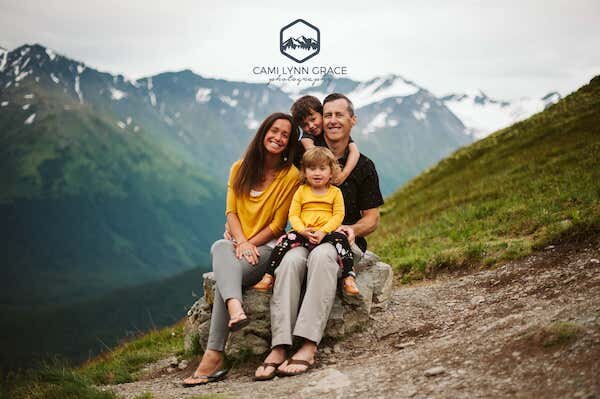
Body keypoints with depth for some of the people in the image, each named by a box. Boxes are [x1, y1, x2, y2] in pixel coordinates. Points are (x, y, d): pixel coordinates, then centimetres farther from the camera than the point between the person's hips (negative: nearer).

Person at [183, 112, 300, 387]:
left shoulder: (291, 175, 0)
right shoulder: (240, 168, 13)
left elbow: (277, 225, -2)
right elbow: (231, 211, 4)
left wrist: (249, 244, -14)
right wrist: (241, 242, -14)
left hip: (266, 246, -3)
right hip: (235, 241, 3)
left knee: (229, 271, -32)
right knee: (220, 248, -34)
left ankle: (213, 357, -40)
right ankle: (235, 309, -62)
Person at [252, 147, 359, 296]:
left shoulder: (335, 192, 8)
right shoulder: (301, 191, 11)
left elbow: (338, 216, -2)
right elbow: (293, 215, 5)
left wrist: (322, 232, -17)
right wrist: (303, 231, -15)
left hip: (326, 232, -1)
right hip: (304, 233, 1)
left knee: (341, 239, -30)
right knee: (286, 240, -23)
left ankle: (349, 278, -30)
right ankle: (268, 277, -18)